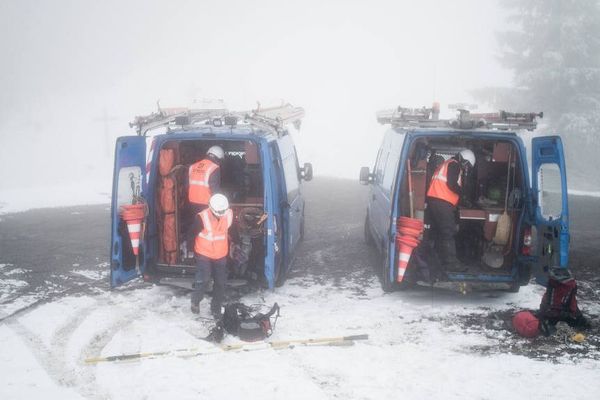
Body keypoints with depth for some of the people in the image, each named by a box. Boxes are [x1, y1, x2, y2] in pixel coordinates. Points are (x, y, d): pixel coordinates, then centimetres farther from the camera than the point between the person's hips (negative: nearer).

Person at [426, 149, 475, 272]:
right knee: (448, 232, -9)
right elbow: (452, 184, -15)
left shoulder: (446, 164, 27)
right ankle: (451, 262, -10)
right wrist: (463, 193, 0)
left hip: (433, 199, 10)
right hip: (442, 202, -10)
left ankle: (441, 260, 14)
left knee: (440, 232, 12)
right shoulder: (454, 165, -3)